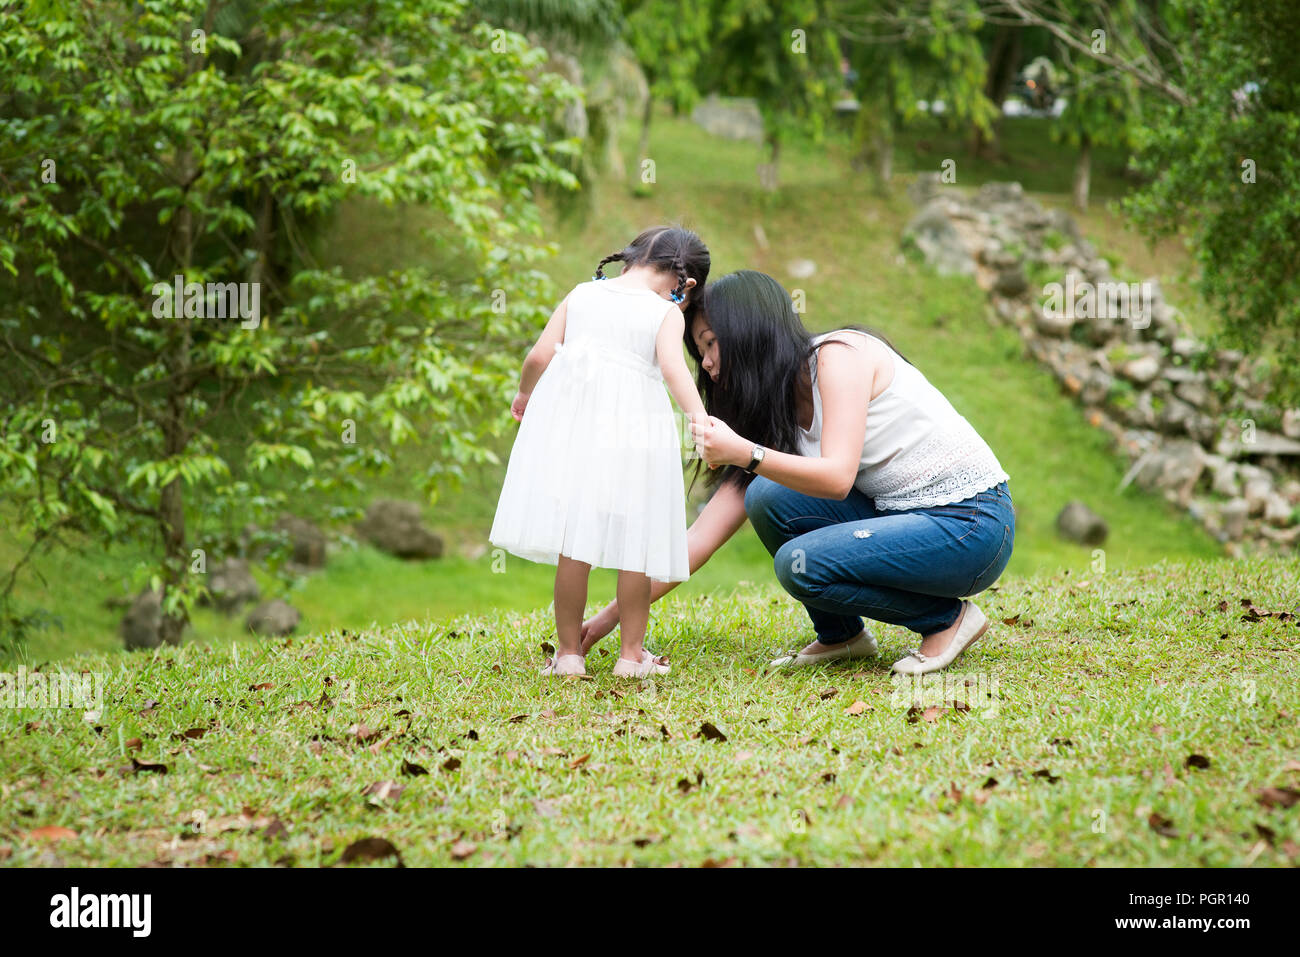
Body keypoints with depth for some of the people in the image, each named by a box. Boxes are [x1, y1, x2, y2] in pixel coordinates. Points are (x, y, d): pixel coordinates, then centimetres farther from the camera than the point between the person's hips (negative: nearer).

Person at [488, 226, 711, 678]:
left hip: (571, 423, 3)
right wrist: (701, 421, -25)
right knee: (635, 542, 7)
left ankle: (568, 652, 10)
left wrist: (524, 393, 26)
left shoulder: (581, 294, 11)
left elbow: (539, 355, 8)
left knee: (574, 541, 6)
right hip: (635, 428, -3)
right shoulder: (667, 314, 1)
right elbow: (673, 367, -16)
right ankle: (631, 653, 11)